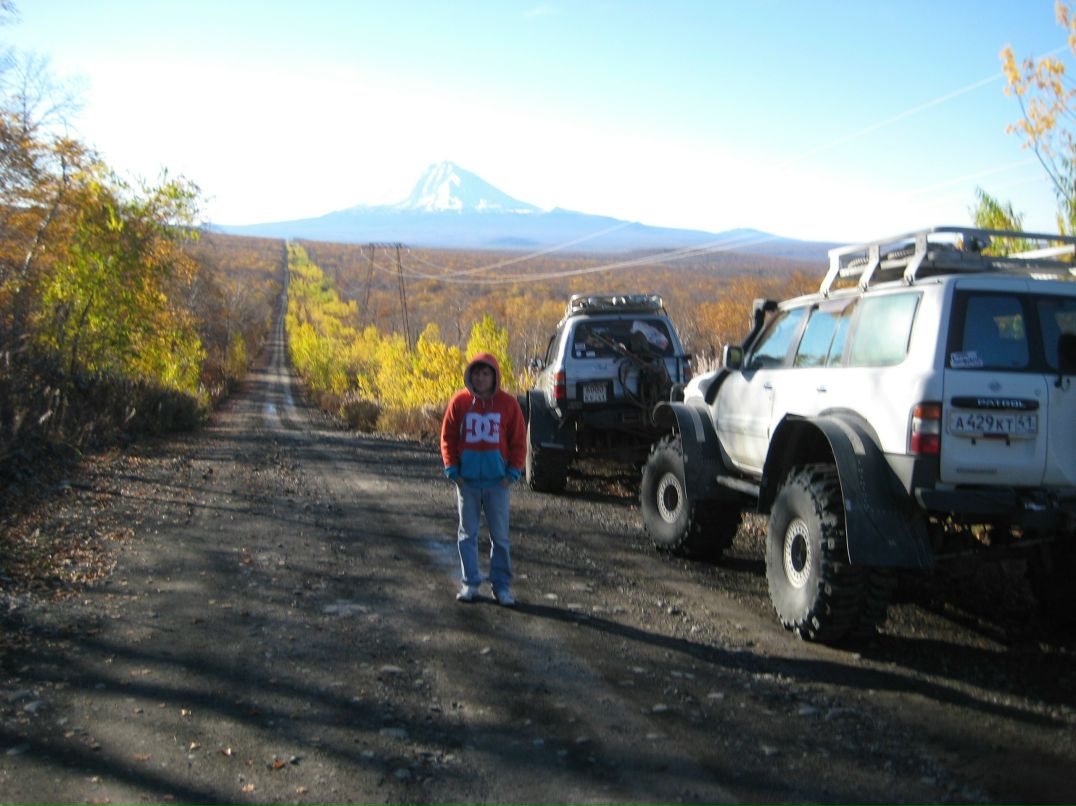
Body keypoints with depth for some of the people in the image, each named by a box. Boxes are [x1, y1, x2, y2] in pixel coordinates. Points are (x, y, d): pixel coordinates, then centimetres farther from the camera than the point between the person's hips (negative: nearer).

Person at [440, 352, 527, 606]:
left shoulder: (507, 404, -1)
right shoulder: (459, 402, -1)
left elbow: (518, 441, 3)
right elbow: (447, 437, 4)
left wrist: (513, 472, -5)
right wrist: (452, 469, -3)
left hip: (497, 481, -1)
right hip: (466, 480, 1)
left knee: (500, 536, 5)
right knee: (468, 533, 8)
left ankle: (501, 585, 14)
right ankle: (470, 583, 19)